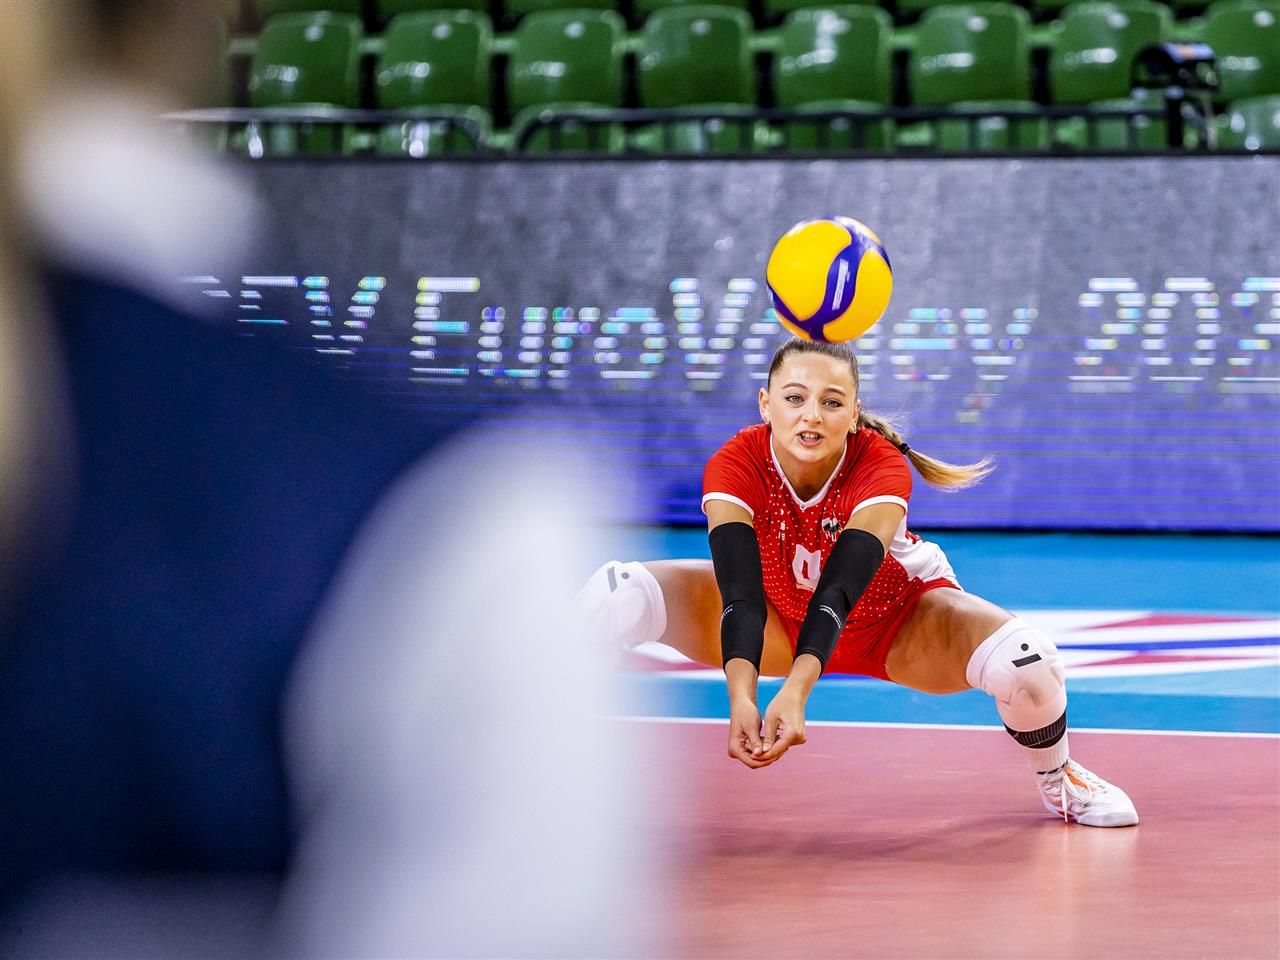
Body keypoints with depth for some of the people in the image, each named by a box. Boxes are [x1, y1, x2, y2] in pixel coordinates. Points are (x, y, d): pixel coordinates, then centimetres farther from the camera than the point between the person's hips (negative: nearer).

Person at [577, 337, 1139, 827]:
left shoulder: (882, 469, -32)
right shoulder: (736, 467, -29)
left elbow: (838, 592, -45)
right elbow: (740, 595, -40)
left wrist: (795, 693, -62)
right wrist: (741, 700, -59)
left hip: (898, 619, -1)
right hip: (779, 614, 1)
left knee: (1023, 662, -32)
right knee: (618, 595, -26)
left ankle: (1058, 779, 4)